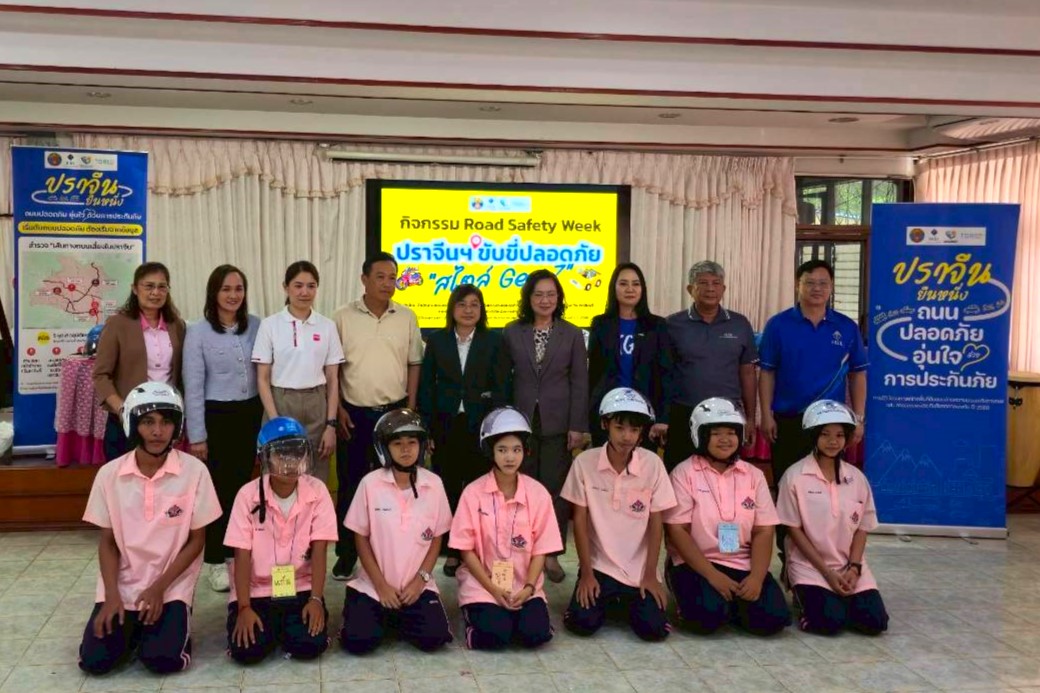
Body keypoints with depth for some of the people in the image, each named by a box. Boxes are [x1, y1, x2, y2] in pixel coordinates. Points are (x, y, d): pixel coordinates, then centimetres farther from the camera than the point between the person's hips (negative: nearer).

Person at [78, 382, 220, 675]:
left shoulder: (194, 471, -11)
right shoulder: (109, 474, -5)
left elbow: (196, 541, -5)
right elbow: (107, 542, 2)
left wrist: (159, 587, -13)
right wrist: (112, 596, -11)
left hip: (172, 586, -2)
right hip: (122, 585, 2)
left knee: (162, 659, -20)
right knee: (94, 660, -13)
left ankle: (177, 624, 13)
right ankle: (132, 626, 17)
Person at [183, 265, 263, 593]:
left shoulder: (256, 326, 2)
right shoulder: (198, 332, -7)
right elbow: (193, 387, -7)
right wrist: (197, 435, -9)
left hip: (250, 414, 3)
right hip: (217, 416, -3)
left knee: (242, 484, 10)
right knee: (219, 487, 3)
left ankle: (236, 551, 25)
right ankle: (216, 561, 13)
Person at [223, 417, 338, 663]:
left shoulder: (317, 491, -9)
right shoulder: (248, 494, -10)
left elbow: (319, 551, -9)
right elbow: (242, 555, -9)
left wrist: (316, 599, -17)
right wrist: (244, 607, -17)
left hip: (301, 588, 0)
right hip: (256, 590, 0)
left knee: (310, 645, -22)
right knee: (247, 650, -20)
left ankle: (287, 626, 14)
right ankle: (271, 625, 15)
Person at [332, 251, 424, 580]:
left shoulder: (406, 317, 2)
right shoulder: (343, 317, -3)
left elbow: (414, 364, 7)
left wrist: (410, 408, 2)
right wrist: (338, 409, -5)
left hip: (394, 412, 1)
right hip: (354, 413, -1)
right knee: (350, 484, 6)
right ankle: (346, 554, 18)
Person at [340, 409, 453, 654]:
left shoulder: (433, 484, -4)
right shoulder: (370, 483, -8)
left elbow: (436, 539, 3)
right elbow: (361, 539, -3)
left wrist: (420, 580, -8)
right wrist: (381, 586, -8)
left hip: (417, 585, 1)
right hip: (373, 584, -1)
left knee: (433, 638, -19)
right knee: (359, 640, -20)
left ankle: (400, 618, 15)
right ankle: (383, 614, 16)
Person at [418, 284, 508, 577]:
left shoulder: (493, 341, 4)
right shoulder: (437, 340, 6)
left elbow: (500, 387, 2)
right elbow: (426, 385, 5)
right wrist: (427, 428, -2)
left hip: (480, 426, -1)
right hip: (446, 426, 1)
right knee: (448, 488, 5)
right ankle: (451, 552, 14)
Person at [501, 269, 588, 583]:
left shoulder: (572, 334, 3)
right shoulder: (512, 333, 4)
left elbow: (580, 382, 1)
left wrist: (577, 426, -4)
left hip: (557, 424, 0)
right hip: (521, 421, 1)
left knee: (555, 487, 2)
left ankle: (551, 554, 11)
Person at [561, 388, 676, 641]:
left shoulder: (653, 464, -10)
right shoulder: (585, 462, -11)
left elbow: (656, 523, -4)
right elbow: (580, 520, -5)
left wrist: (649, 575, -6)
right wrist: (586, 573, -7)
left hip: (639, 569, 1)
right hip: (599, 565, 0)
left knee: (654, 628, -15)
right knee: (583, 623, -19)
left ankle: (630, 600, 20)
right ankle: (606, 600, 17)